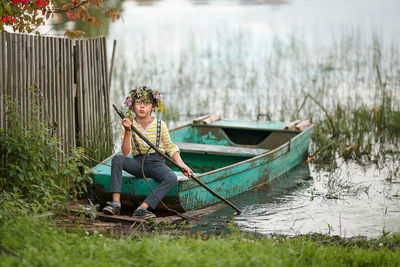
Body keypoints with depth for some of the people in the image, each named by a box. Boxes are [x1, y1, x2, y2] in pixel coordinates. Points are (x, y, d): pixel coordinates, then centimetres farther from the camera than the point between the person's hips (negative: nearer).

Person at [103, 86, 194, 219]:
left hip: (156, 163, -1)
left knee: (172, 178, -32)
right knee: (117, 159, -27)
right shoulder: (130, 125, -2)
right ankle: (116, 202, -32)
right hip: (138, 162, 1)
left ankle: (142, 208, -36)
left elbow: (170, 148, 6)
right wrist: (127, 132, -21)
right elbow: (126, 154, -10)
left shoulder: (160, 125, -4)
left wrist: (182, 164, -7)